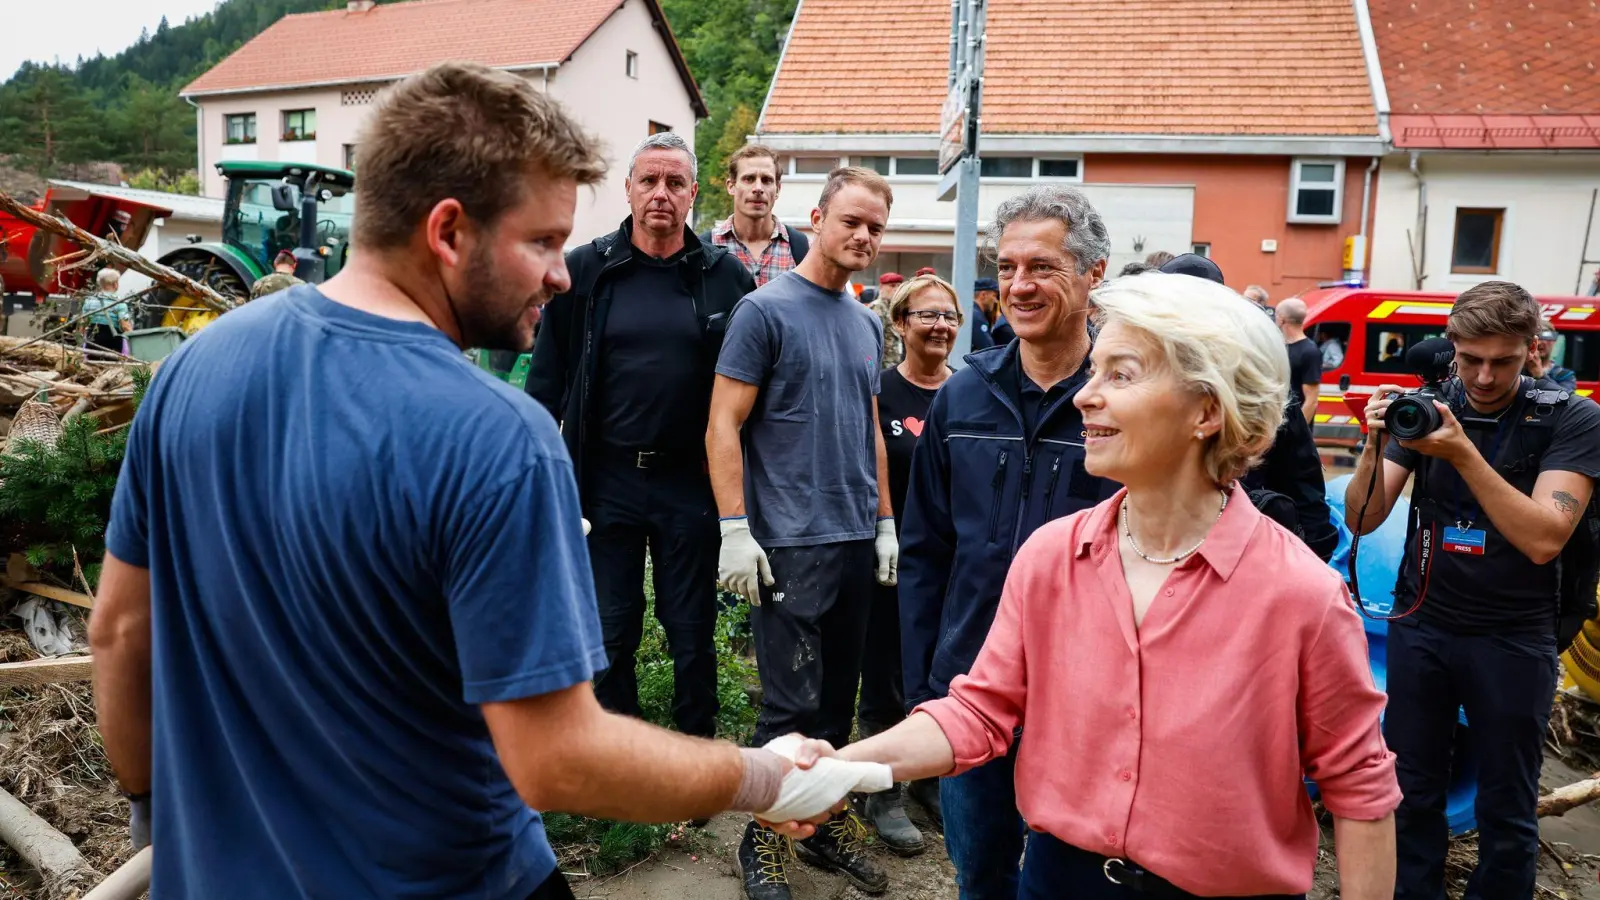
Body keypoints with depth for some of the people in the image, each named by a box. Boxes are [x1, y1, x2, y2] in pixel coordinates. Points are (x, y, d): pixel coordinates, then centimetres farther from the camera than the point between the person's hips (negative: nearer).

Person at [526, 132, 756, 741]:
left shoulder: (724, 275, 1)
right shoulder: (586, 270, 2)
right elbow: (547, 378, 4)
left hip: (691, 482, 0)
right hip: (606, 480, 1)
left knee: (693, 637, 10)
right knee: (610, 635, 11)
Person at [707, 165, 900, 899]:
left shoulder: (867, 324, 13)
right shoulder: (765, 310, -7)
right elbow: (723, 427, -10)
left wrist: (885, 521, 15)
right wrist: (734, 531, -16)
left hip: (858, 541, 7)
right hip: (790, 543, -6)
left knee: (838, 697, 15)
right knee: (792, 703, 0)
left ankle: (828, 821, 30)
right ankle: (764, 837, 18)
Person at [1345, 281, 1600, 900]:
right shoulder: (1424, 409, -2)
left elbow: (1543, 539, -21)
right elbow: (1363, 520, -6)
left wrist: (1463, 452, -29)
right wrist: (1377, 446, -23)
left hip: (1513, 636, -2)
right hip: (1422, 624, 2)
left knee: (1506, 812, 9)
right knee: (1412, 791, 13)